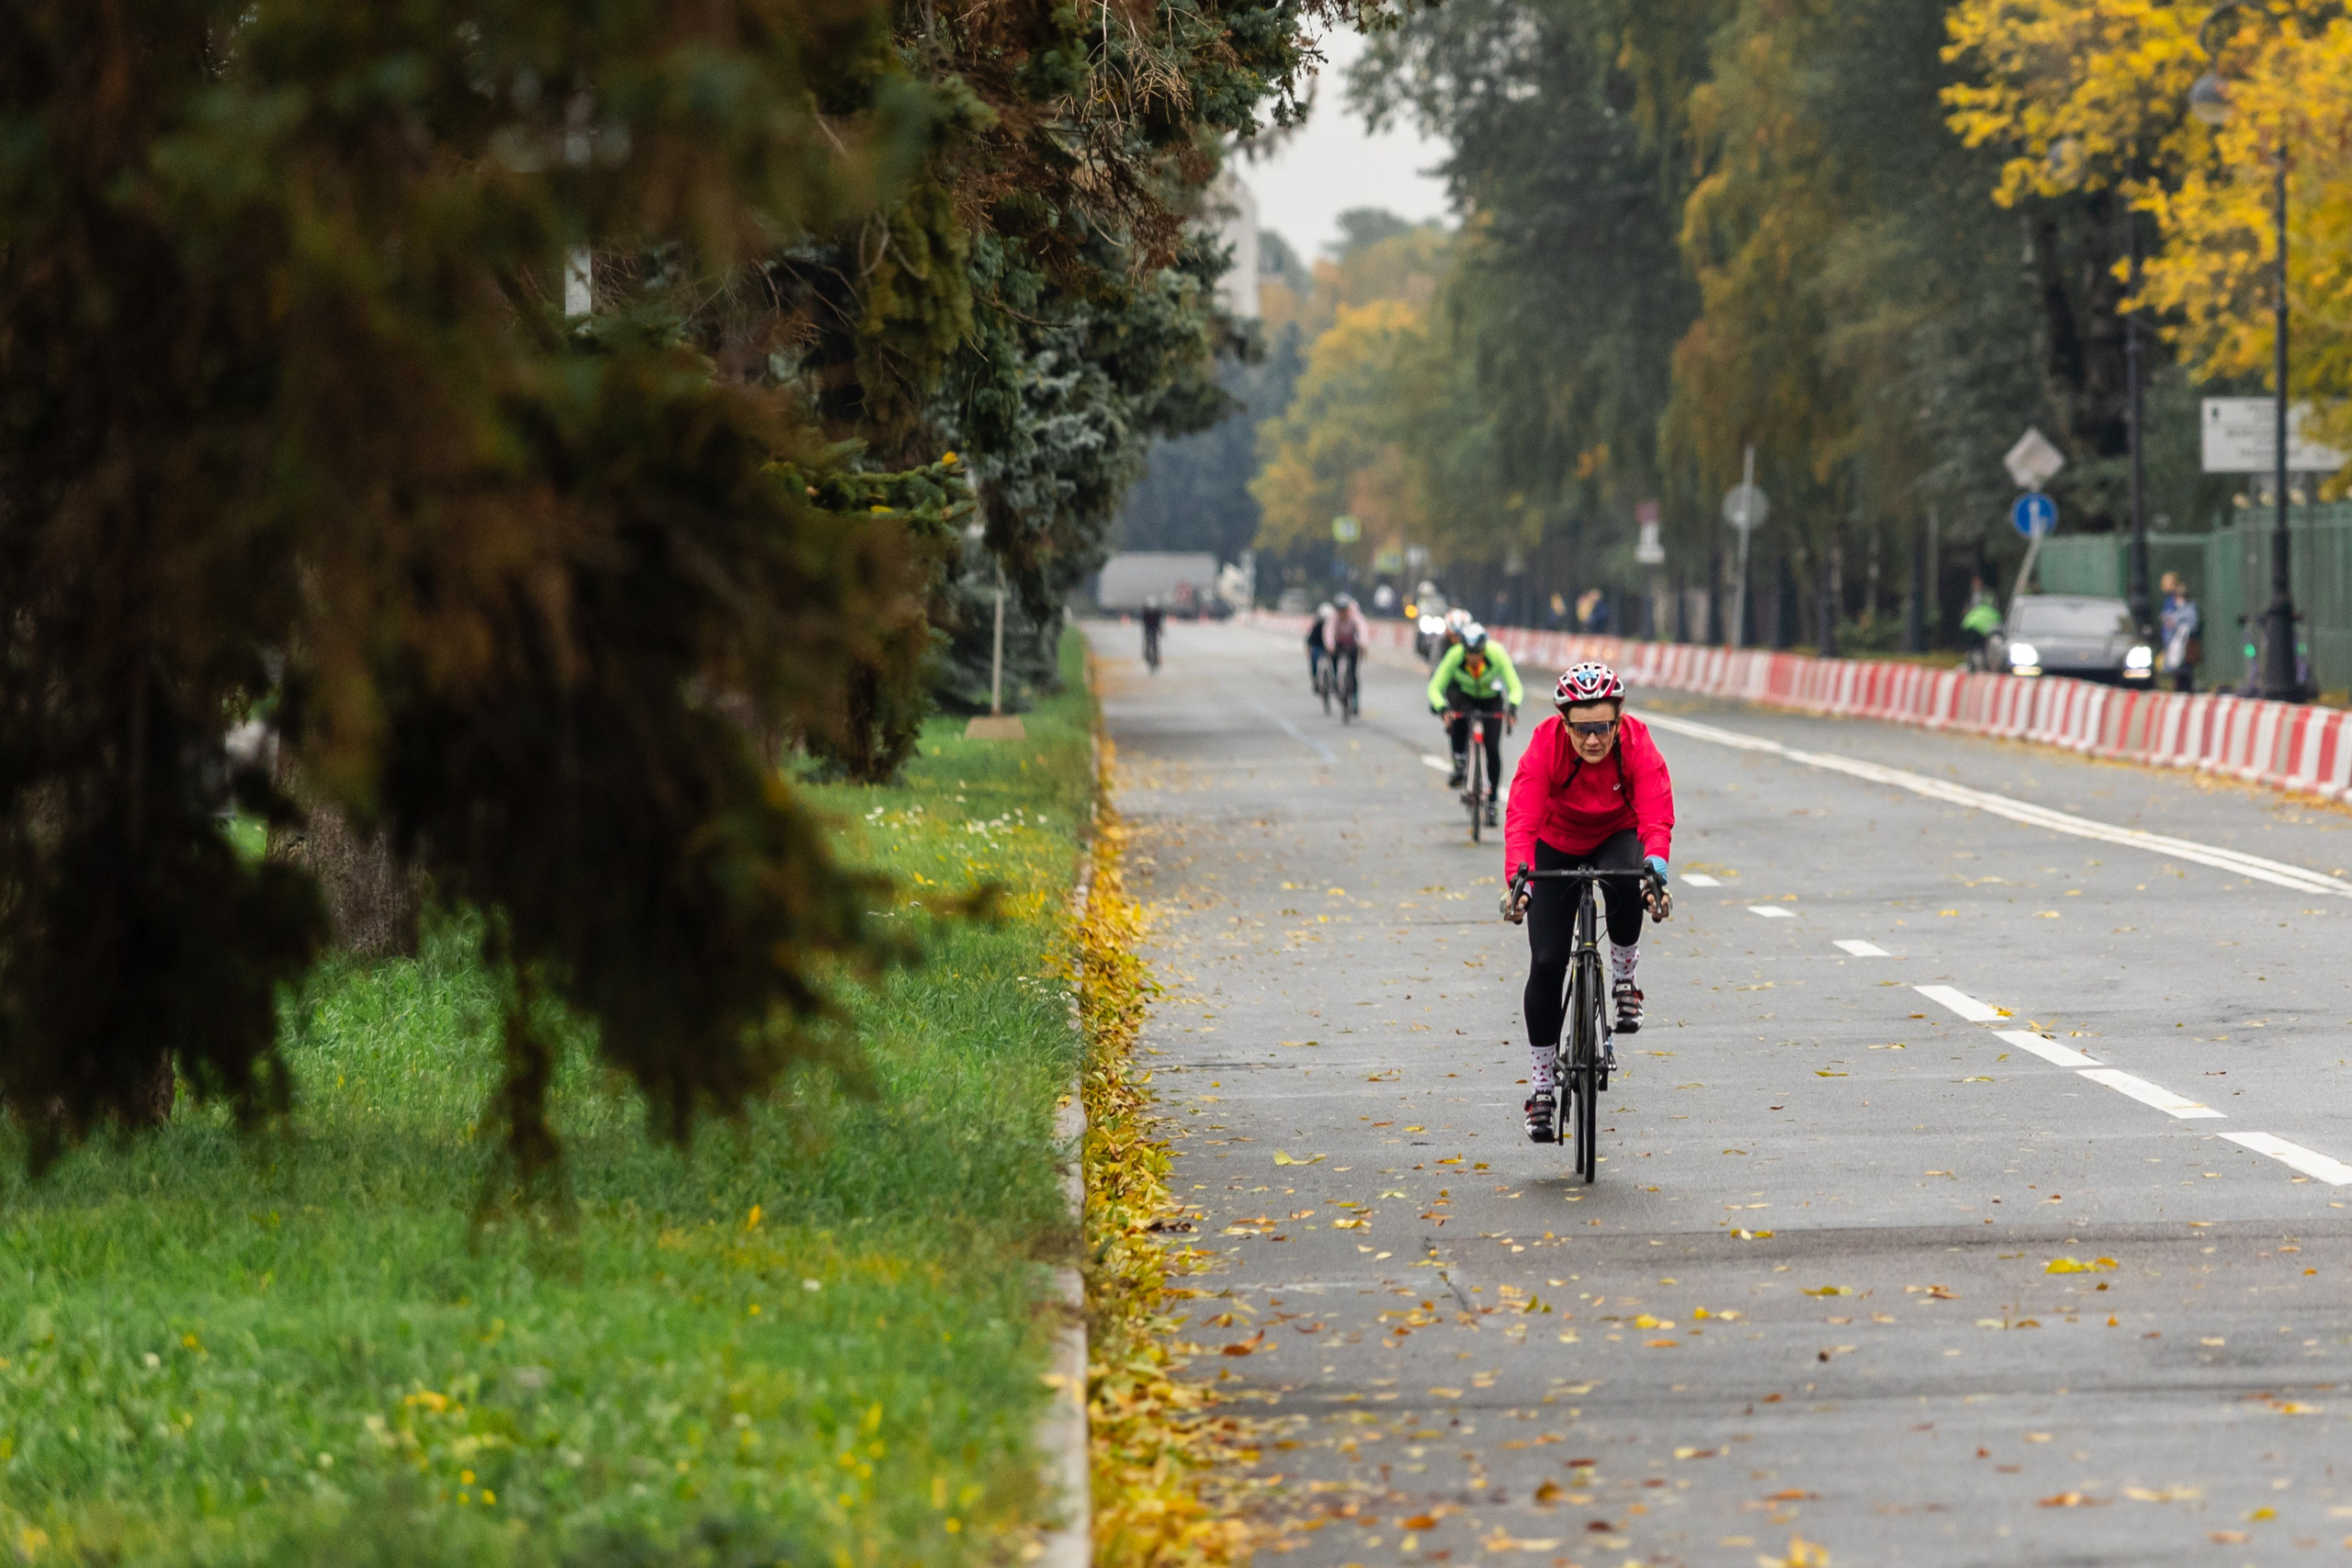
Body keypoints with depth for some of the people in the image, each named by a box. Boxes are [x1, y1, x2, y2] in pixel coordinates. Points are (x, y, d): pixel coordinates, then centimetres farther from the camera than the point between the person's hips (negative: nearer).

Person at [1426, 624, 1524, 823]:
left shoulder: (1497, 654, -31)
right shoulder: (1454, 655, -29)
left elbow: (1515, 688, -28)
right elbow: (1435, 688, -26)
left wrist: (1513, 706, -48)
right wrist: (1441, 707, -45)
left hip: (1491, 699, 0)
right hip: (1464, 695, 0)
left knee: (1493, 751, -8)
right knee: (1459, 717, -37)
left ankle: (1492, 802, 3)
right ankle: (1459, 764, -18)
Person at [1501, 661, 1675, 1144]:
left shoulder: (1638, 746, -28)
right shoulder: (1545, 746, -29)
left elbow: (1656, 816, -37)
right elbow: (1521, 818, -38)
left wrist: (1656, 868, -56)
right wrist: (1518, 878, -55)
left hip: (1617, 837, 0)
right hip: (1557, 846, 0)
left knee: (1625, 884, -37)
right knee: (1547, 963, -8)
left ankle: (1624, 978, -9)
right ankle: (1542, 1086, 5)